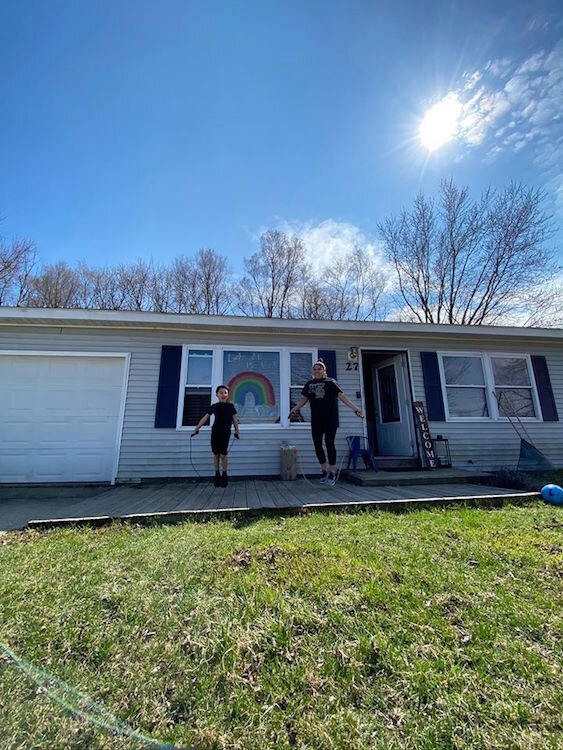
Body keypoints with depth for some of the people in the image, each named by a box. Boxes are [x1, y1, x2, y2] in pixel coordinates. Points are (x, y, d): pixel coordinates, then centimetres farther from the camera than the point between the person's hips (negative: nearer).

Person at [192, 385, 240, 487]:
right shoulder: (214, 406, 3)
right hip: (215, 432, 2)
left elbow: (235, 419, 6)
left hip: (226, 432, -2)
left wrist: (236, 431, 10)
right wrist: (196, 429, 7)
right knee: (216, 455, 7)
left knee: (223, 454, -5)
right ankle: (217, 475, 22)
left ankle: (224, 475, 13)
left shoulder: (230, 406, 0)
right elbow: (205, 418, 6)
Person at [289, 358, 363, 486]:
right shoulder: (309, 384, 8)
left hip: (330, 418, -4)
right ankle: (324, 470, 28)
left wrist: (354, 407, -18)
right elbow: (304, 400, 13)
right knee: (317, 445, 7)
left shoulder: (330, 382, -3)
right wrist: (294, 409, 2)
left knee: (329, 443, -3)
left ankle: (332, 473, 14)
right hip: (316, 419, 4)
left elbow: (341, 396, -8)